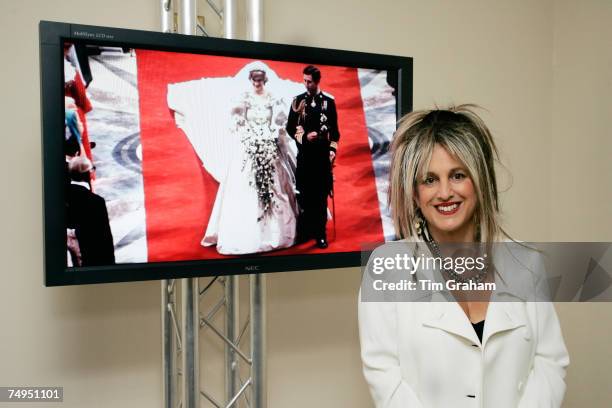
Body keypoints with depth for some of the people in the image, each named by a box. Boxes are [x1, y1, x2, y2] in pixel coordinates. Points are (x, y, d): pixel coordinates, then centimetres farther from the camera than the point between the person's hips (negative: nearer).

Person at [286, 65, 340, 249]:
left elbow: (334, 129, 5)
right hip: (304, 153, 1)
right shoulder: (298, 100, 4)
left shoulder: (329, 101, 2)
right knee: (304, 194, 3)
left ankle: (320, 233, 8)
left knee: (321, 194, 1)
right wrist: (304, 137, -10)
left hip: (323, 154, -1)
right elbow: (290, 127, 5)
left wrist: (332, 150, -3)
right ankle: (304, 231, 15)